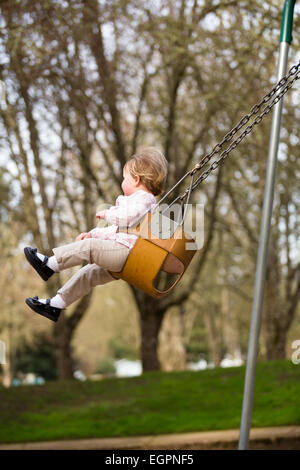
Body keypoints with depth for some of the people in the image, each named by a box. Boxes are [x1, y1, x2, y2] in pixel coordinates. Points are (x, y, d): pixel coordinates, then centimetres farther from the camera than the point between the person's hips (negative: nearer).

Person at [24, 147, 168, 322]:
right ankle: (56, 305, 13)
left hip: (126, 251, -11)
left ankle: (50, 264, -16)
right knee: (88, 273, 11)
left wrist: (107, 214, -10)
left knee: (89, 246, -20)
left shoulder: (142, 198, -6)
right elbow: (116, 230, 35)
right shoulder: (143, 199, 30)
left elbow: (126, 218, -29)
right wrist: (93, 233, 25)